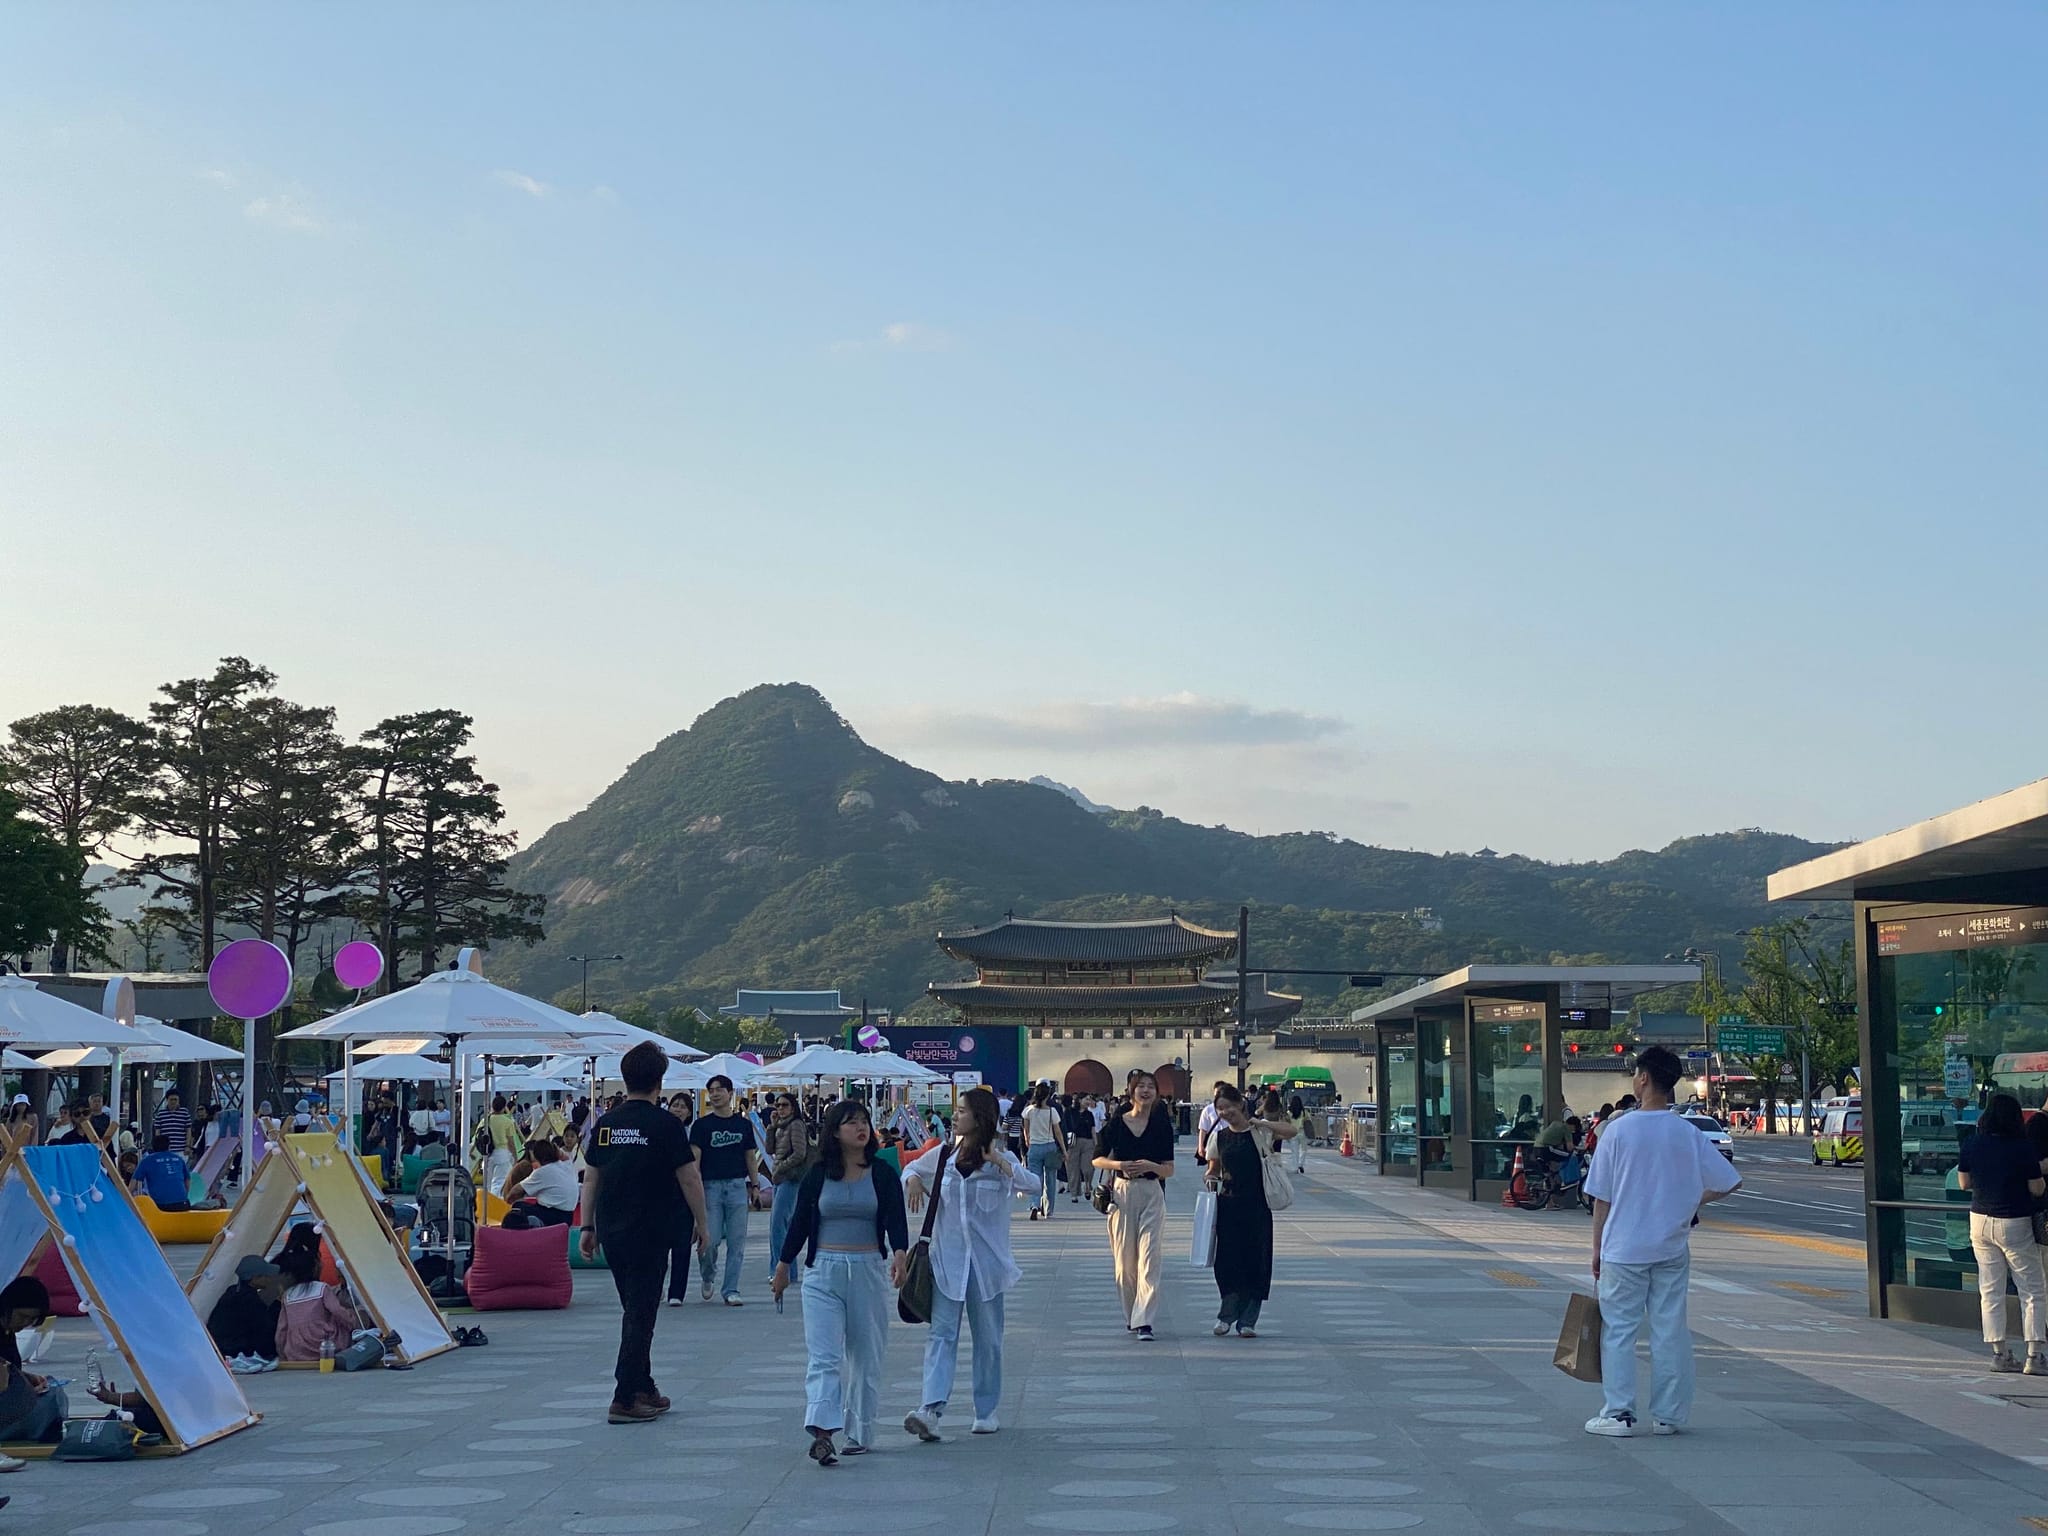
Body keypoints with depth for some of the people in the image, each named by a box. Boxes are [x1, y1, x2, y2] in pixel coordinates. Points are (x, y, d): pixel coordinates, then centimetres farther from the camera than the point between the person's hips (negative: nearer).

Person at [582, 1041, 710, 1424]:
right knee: (641, 1313, -2)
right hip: (650, 1231, -6)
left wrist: (588, 1227, 17)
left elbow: (590, 1178, 10)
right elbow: (689, 1178, -8)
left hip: (610, 1231, 6)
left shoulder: (606, 1123, 6)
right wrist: (701, 1224, 3)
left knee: (634, 1310, 18)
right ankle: (624, 1400, -5)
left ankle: (644, 1389, 25)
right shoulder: (664, 1124, -10)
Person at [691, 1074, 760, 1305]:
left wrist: (754, 1185, 9)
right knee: (710, 1240, -6)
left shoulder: (743, 1124, 11)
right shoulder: (702, 1124, 3)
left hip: (737, 1186, 2)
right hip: (711, 1186, -2)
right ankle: (707, 1278, 22)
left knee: (737, 1241, 1)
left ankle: (731, 1290, 8)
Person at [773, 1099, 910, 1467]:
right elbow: (799, 1222, 10)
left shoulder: (883, 1175, 2)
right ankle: (822, 1431, -21)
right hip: (823, 1273, -1)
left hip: (868, 1271, 1)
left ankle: (858, 1433, 15)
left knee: (865, 1356, 6)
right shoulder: (817, 1176, 3)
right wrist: (782, 1267, 14)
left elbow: (896, 1220, -7)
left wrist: (900, 1254, -25)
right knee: (823, 1354, -11)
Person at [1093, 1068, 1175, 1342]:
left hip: (1152, 1194, -1)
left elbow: (1169, 1169, 4)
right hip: (1122, 1193, 1)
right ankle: (1131, 1315, 23)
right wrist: (1120, 1165, -11)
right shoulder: (1116, 1124, 3)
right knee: (1125, 1258, 6)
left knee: (1149, 1257, -10)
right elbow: (1097, 1159, 7)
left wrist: (1150, 1166, -16)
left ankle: (1143, 1322, -13)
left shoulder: (1162, 1127, 3)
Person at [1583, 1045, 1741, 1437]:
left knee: (1619, 1330, 4)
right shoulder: (1688, 1133, -1)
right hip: (1672, 1250, 3)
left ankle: (1619, 1413, 3)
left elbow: (1601, 1198, -5)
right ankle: (1669, 1415, 12)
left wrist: (1597, 1248, 4)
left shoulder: (1619, 1129, -9)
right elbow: (1730, 1183, 2)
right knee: (1671, 1331, 8)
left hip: (1623, 1249, -3)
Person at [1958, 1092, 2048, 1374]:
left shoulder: (1971, 1146, -2)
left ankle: (1999, 1353, 10)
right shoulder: (2023, 1149, -14)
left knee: (1990, 1291, 10)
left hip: (1980, 1221, 4)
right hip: (2014, 1224, -4)